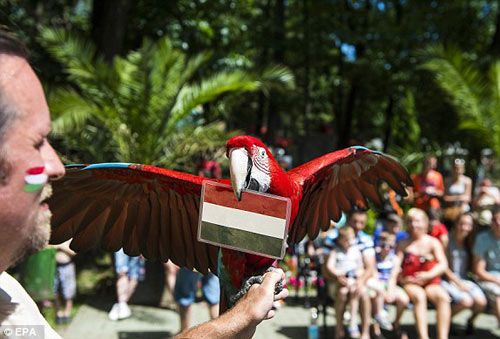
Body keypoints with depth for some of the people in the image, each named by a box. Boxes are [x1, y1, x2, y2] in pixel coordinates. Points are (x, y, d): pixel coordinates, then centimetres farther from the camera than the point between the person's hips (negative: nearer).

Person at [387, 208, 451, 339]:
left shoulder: (433, 242, 8)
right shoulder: (403, 244, 9)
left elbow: (443, 264, -2)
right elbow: (396, 266, 0)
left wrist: (428, 275, -19)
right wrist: (391, 287, -14)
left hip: (431, 283, 1)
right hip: (409, 283, -1)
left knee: (443, 297, -30)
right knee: (419, 296, -34)